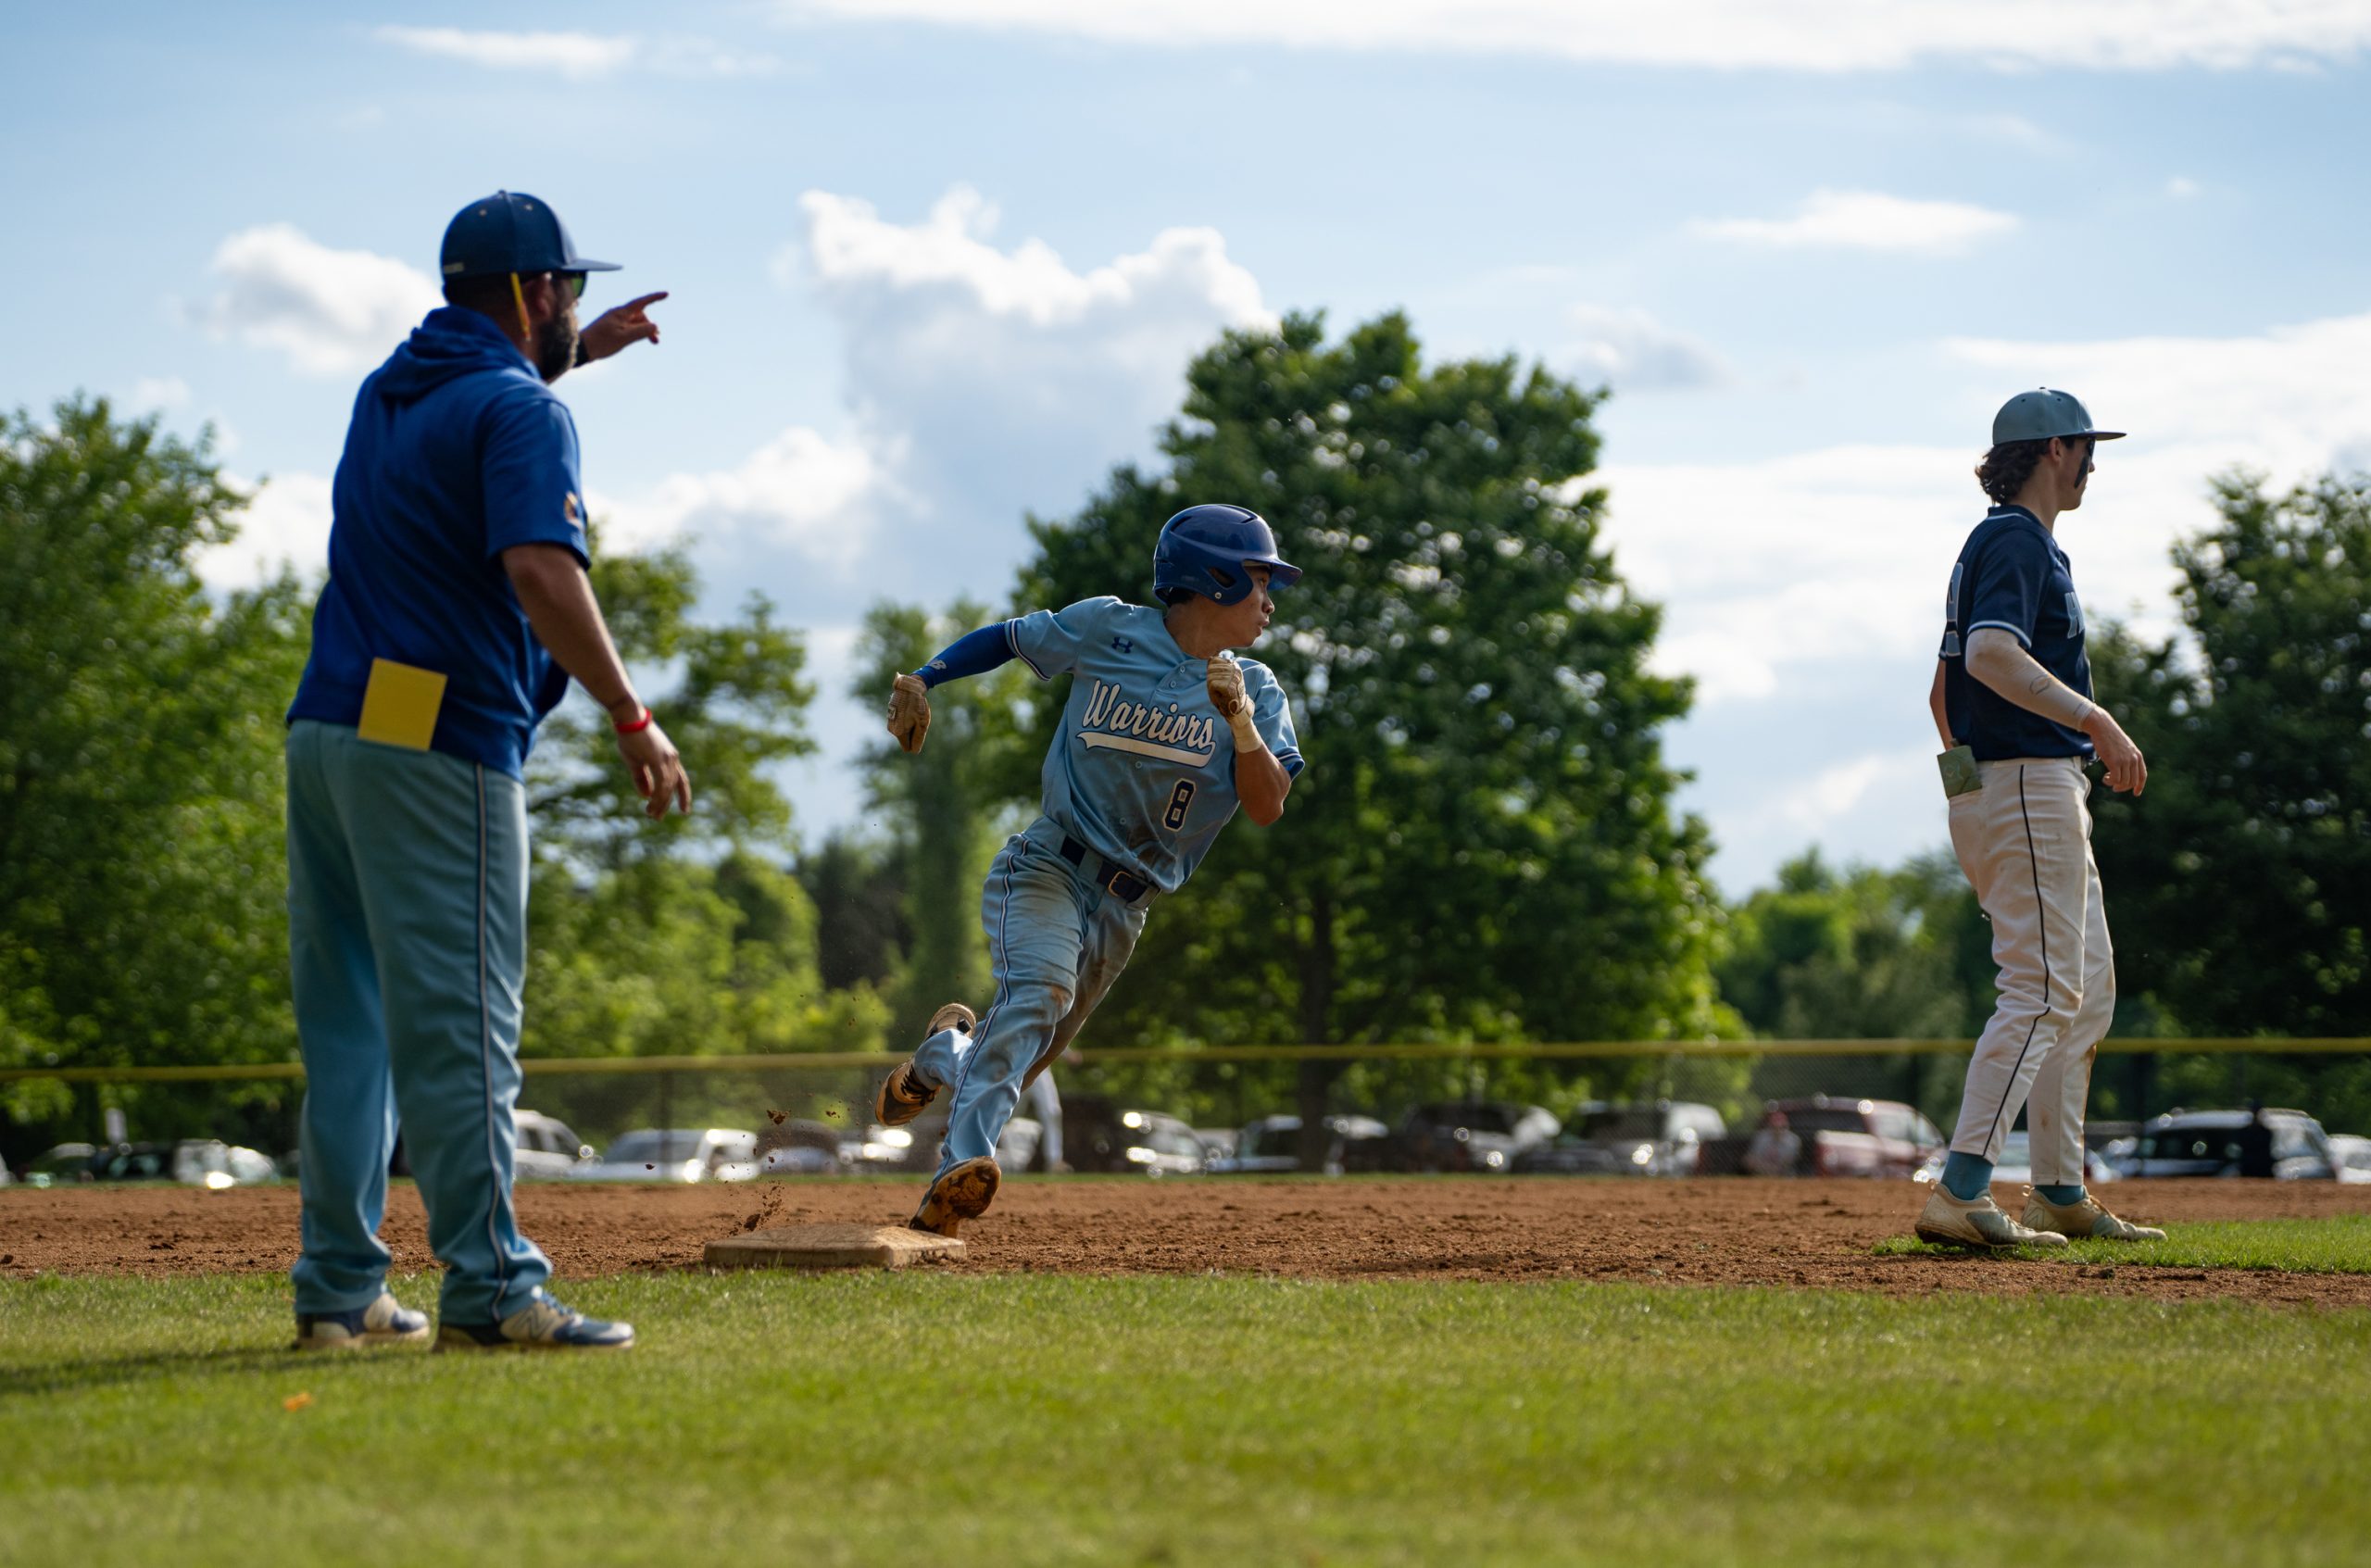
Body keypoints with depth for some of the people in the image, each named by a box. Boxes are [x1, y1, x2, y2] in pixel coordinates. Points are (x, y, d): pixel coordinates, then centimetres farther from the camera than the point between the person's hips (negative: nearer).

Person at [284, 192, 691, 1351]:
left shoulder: (388, 392, 18)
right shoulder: (521, 412, -8)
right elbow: (540, 573, -23)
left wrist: (580, 351, 40)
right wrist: (632, 718, -21)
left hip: (327, 734, 8)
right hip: (439, 747, -8)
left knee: (350, 1023, 10)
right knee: (460, 1026, -9)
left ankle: (339, 1289, 10)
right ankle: (490, 1288, -10)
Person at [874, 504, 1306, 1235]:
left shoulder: (1256, 690, 2)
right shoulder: (1108, 629, -4)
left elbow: (1266, 808, -9)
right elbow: (1007, 638, 10)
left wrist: (1239, 720, -25)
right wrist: (921, 679, -5)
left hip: (1124, 907, 5)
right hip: (1049, 867, -5)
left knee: (1019, 1063, 10)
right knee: (1040, 990, -32)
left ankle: (947, 1049, 44)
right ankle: (961, 1165, -44)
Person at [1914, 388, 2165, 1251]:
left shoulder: (1992, 543, 21)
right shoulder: (2019, 541, -10)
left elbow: (1943, 690, 24)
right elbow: (1992, 656, -28)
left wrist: (1976, 788, 27)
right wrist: (2096, 719, -29)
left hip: (2008, 791, 11)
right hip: (2028, 787, -11)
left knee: (2087, 993, 15)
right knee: (2042, 992, -15)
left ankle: (2061, 1195, 17)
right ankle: (1960, 1195, -22)